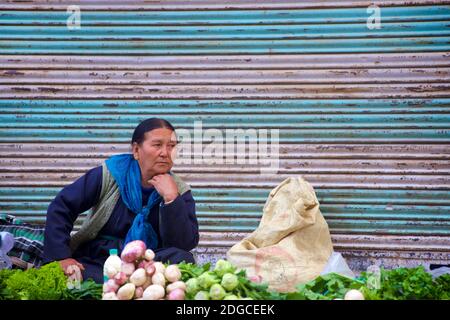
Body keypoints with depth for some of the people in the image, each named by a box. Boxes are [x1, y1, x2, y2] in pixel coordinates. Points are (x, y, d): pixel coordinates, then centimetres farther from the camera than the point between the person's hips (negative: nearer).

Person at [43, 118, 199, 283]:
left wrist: (171, 199, -21)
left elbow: (186, 245, -11)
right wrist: (61, 257, -13)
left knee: (182, 259, -30)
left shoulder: (180, 191, 0)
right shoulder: (109, 175, -3)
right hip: (94, 261, -1)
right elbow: (60, 207, -2)